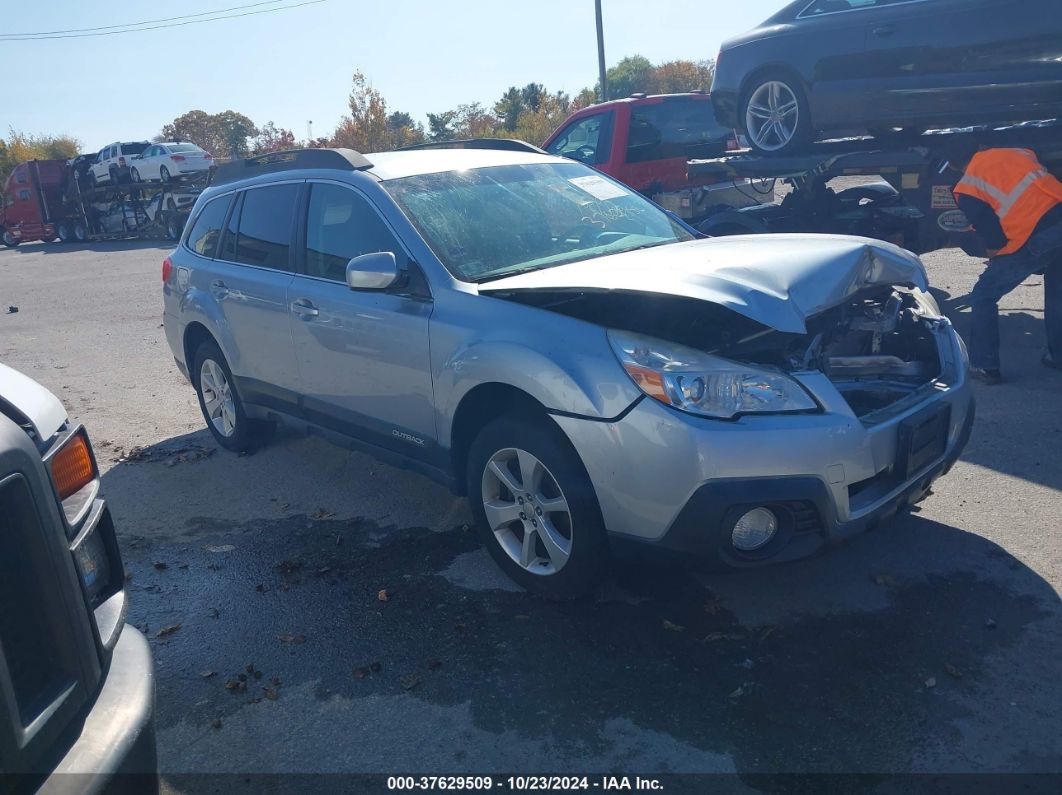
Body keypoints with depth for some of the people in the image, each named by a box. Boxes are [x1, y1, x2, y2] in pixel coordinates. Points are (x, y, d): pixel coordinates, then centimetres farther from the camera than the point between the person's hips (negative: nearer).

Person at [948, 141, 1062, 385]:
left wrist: (994, 255, 23)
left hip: (1034, 236, -6)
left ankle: (984, 366, 12)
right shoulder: (1017, 152, 20)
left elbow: (993, 238, 2)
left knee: (983, 297, 11)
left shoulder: (967, 188, 4)